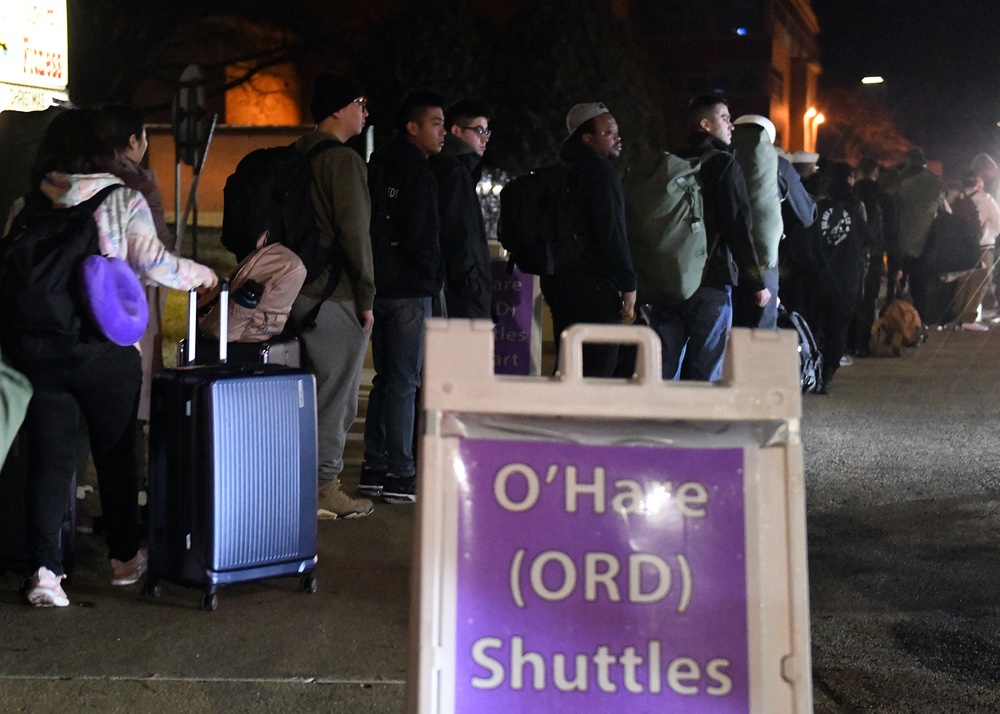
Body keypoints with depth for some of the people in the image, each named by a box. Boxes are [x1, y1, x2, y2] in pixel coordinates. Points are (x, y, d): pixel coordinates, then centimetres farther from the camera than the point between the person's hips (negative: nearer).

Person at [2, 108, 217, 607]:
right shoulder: (123, 201, -3)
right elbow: (153, 264, -9)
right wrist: (201, 274, 7)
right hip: (107, 351, -2)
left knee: (48, 460, 5)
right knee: (115, 455, 13)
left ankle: (44, 570, -2)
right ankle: (124, 558, 25)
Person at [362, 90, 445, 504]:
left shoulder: (379, 164, 15)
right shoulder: (417, 173, -13)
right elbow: (421, 237, -18)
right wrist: (433, 275, -3)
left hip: (382, 284, 9)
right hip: (409, 290, -9)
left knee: (386, 378, 14)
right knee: (404, 381, -6)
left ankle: (375, 468, 19)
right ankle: (400, 476, -3)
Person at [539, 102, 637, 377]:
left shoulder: (563, 172, 18)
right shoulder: (602, 174, -10)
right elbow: (612, 233, -17)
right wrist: (628, 284, -13)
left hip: (558, 281, 9)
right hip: (594, 287, -9)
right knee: (599, 369, -9)